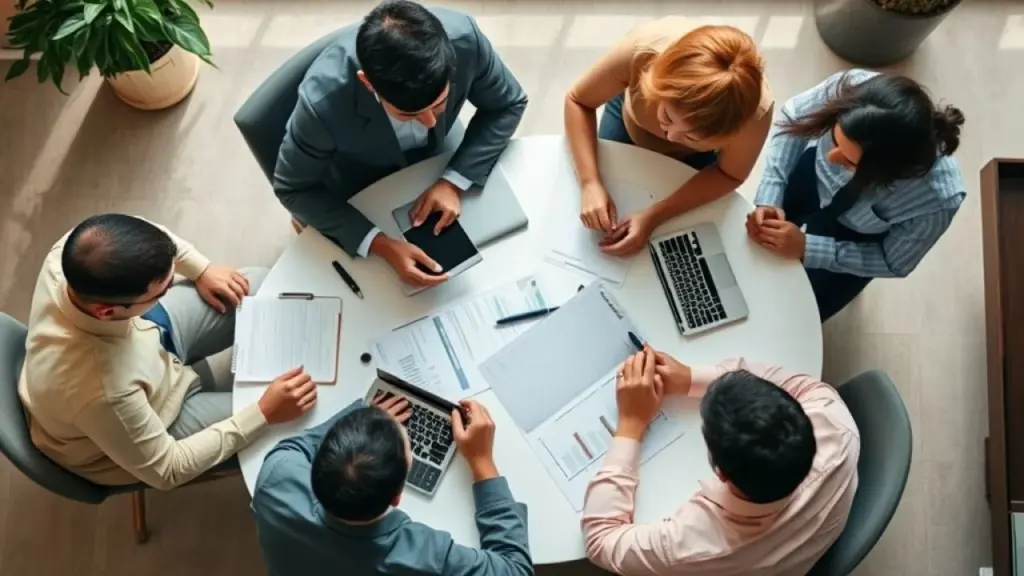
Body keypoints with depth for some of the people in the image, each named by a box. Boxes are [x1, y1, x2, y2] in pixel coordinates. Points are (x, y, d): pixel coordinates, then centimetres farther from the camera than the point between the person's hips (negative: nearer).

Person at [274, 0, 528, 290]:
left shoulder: (463, 37, -36)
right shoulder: (323, 101, -42)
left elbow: (508, 105, -16)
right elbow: (293, 189, -24)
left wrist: (454, 181, -28)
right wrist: (378, 243, -36)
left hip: (438, 152, 2)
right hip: (360, 186, -2)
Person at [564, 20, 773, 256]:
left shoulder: (755, 111, -45)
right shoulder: (643, 50, -46)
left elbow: (730, 174, -24)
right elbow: (577, 101, -27)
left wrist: (653, 216, -36)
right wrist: (590, 182, -40)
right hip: (629, 120, 0)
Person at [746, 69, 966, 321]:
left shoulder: (937, 198, -43)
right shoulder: (847, 87, -42)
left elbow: (893, 263, -21)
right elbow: (793, 117, -18)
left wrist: (806, 248, -30)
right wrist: (769, 198, -28)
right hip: (812, 177, 2)